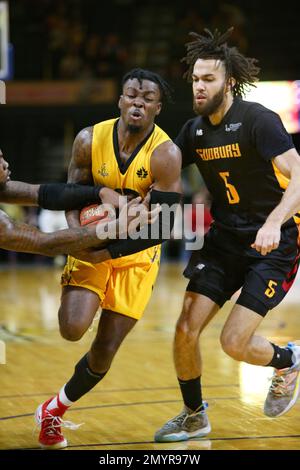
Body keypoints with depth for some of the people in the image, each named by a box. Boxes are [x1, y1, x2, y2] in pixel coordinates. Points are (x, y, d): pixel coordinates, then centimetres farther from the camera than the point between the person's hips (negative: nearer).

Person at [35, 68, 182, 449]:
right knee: (73, 329, -25)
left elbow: (162, 228, -19)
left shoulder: (165, 155, -20)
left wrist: (109, 250, -27)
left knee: (105, 351, 3)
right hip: (92, 246, 1)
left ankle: (55, 410, 26)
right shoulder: (90, 140, -12)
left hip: (136, 256, -1)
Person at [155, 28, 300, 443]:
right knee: (186, 329, -3)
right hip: (224, 241, 6)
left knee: (234, 342, -13)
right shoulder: (195, 130, 3)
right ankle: (194, 417, 19)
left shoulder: (258, 121, -17)